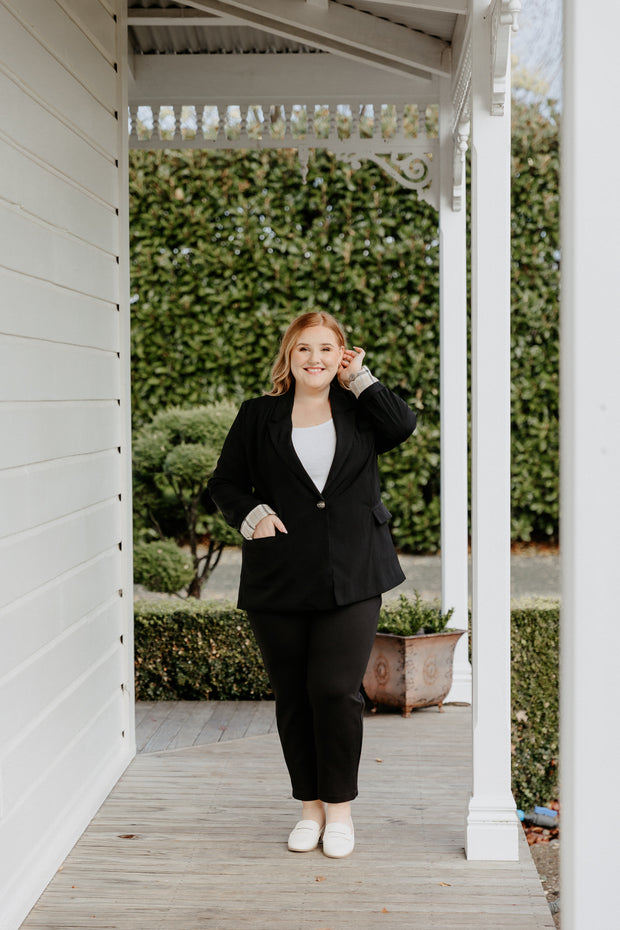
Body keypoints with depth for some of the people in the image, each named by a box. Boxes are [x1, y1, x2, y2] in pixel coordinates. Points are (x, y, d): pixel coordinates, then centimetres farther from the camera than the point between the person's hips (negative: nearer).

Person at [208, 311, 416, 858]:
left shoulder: (357, 410, 10)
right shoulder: (259, 416, 10)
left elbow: (403, 427, -9)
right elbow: (225, 481, 13)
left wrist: (361, 379, -2)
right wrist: (252, 514, -6)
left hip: (351, 576, -1)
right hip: (278, 582, 1)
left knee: (336, 688, -9)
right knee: (292, 695, 5)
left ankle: (340, 807, 9)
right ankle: (310, 806, 21)